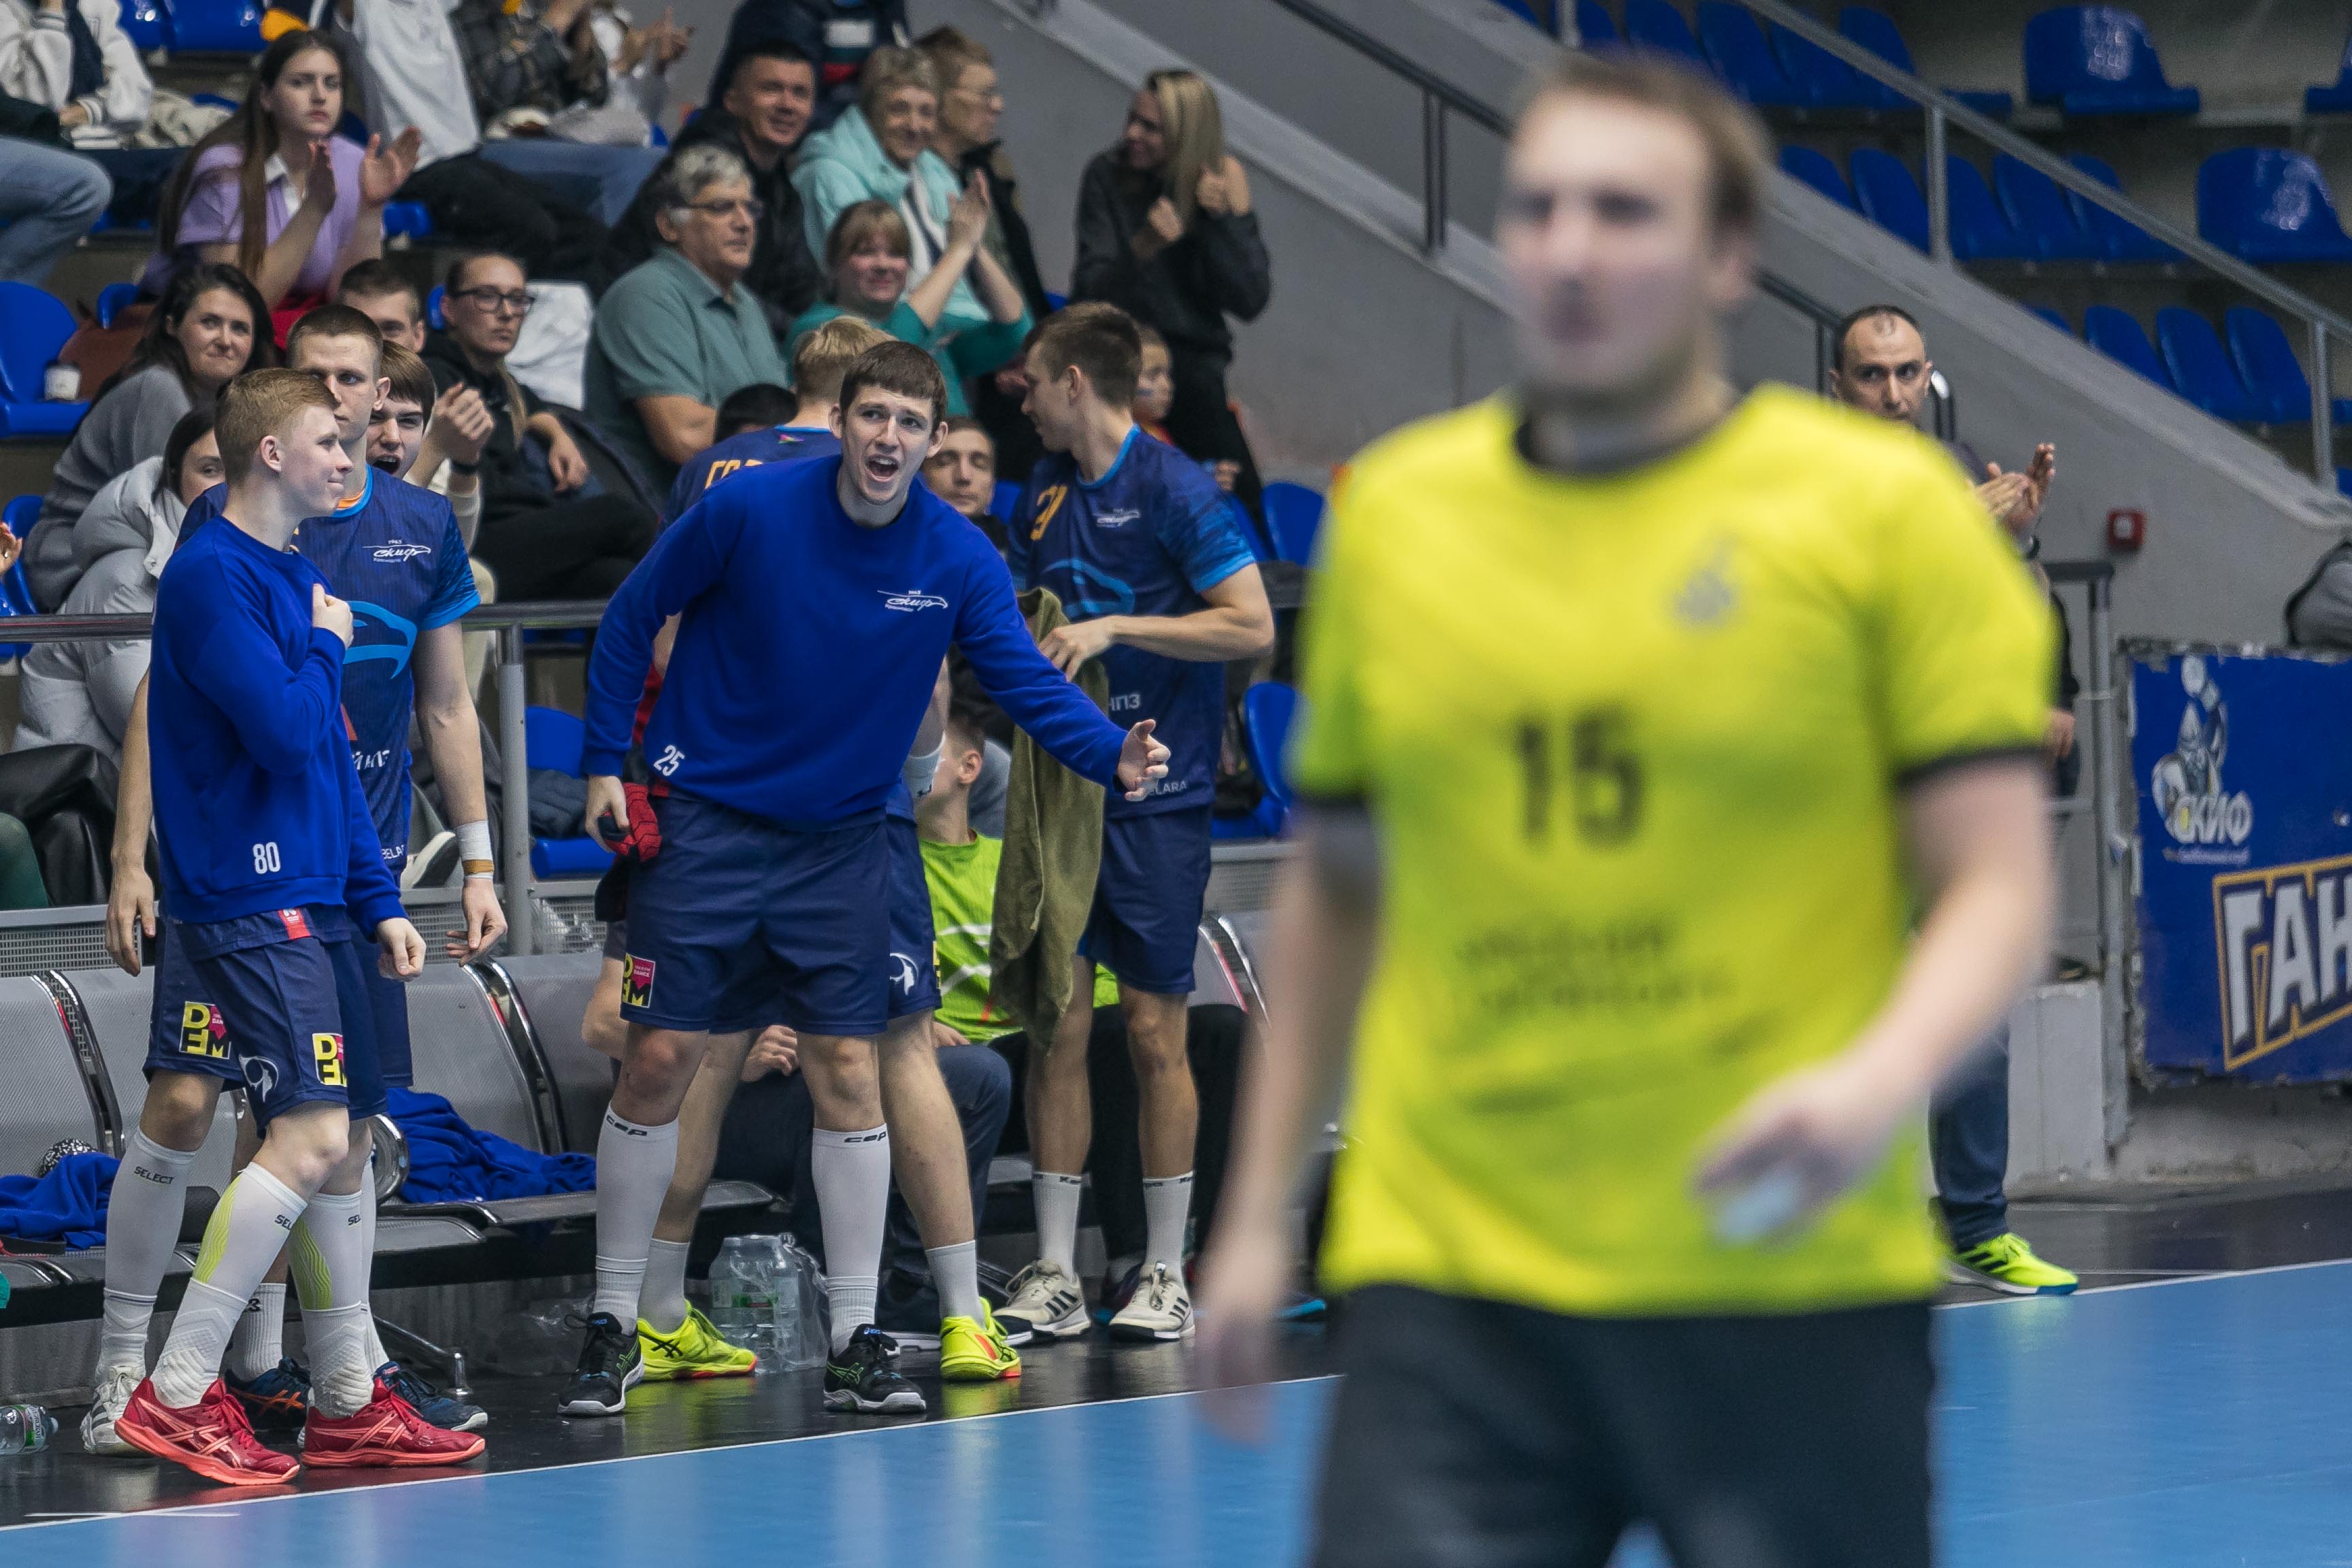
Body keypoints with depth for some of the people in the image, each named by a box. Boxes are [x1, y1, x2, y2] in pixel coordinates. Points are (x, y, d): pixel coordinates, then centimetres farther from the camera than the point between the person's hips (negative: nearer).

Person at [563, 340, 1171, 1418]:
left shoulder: (957, 561, -6)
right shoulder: (749, 510, -11)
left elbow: (1025, 682, -10)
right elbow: (632, 618, 0)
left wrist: (1113, 755, -28)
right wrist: (606, 761, -3)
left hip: (841, 843, 2)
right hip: (705, 825, -2)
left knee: (850, 1070, -3)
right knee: (659, 1063, -4)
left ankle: (855, 1342, 4)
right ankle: (613, 1329, 8)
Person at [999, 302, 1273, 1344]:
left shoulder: (1173, 488, -7)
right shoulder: (1042, 497, 14)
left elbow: (1252, 629, -13)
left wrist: (1117, 629, -16)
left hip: (1155, 799, -6)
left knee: (1155, 1032, -2)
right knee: (1057, 1025, 2)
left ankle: (1166, 1276, 6)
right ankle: (1054, 1276, 6)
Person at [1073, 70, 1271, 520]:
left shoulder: (1223, 176, 0)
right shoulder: (1108, 176, -3)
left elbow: (1250, 301, -4)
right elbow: (1092, 290, -10)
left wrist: (1222, 218, -15)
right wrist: (1141, 249, -27)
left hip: (1194, 348, 1)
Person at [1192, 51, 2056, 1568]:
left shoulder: (1883, 505, -1)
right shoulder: (1391, 511, 10)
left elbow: (2000, 884, -3)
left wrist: (1883, 1081, -23)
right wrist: (1260, 1213, 20)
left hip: (1788, 1287, -2)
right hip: (1445, 1279, 2)